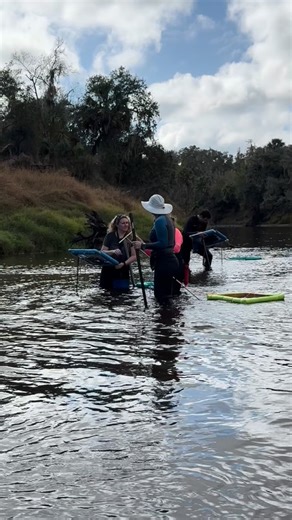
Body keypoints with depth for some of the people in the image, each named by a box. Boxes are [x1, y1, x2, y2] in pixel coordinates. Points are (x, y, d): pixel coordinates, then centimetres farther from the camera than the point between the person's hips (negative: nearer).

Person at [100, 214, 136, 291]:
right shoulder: (110, 236, 1)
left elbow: (134, 256, 0)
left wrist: (124, 263, -16)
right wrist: (113, 252, -23)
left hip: (123, 272, 1)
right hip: (109, 271, -1)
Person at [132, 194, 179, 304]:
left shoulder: (160, 221, -14)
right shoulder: (167, 219, 15)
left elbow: (163, 243, -22)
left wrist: (143, 245, -19)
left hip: (164, 262, -10)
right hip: (170, 260, 10)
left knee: (162, 297, -5)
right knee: (167, 294, 15)